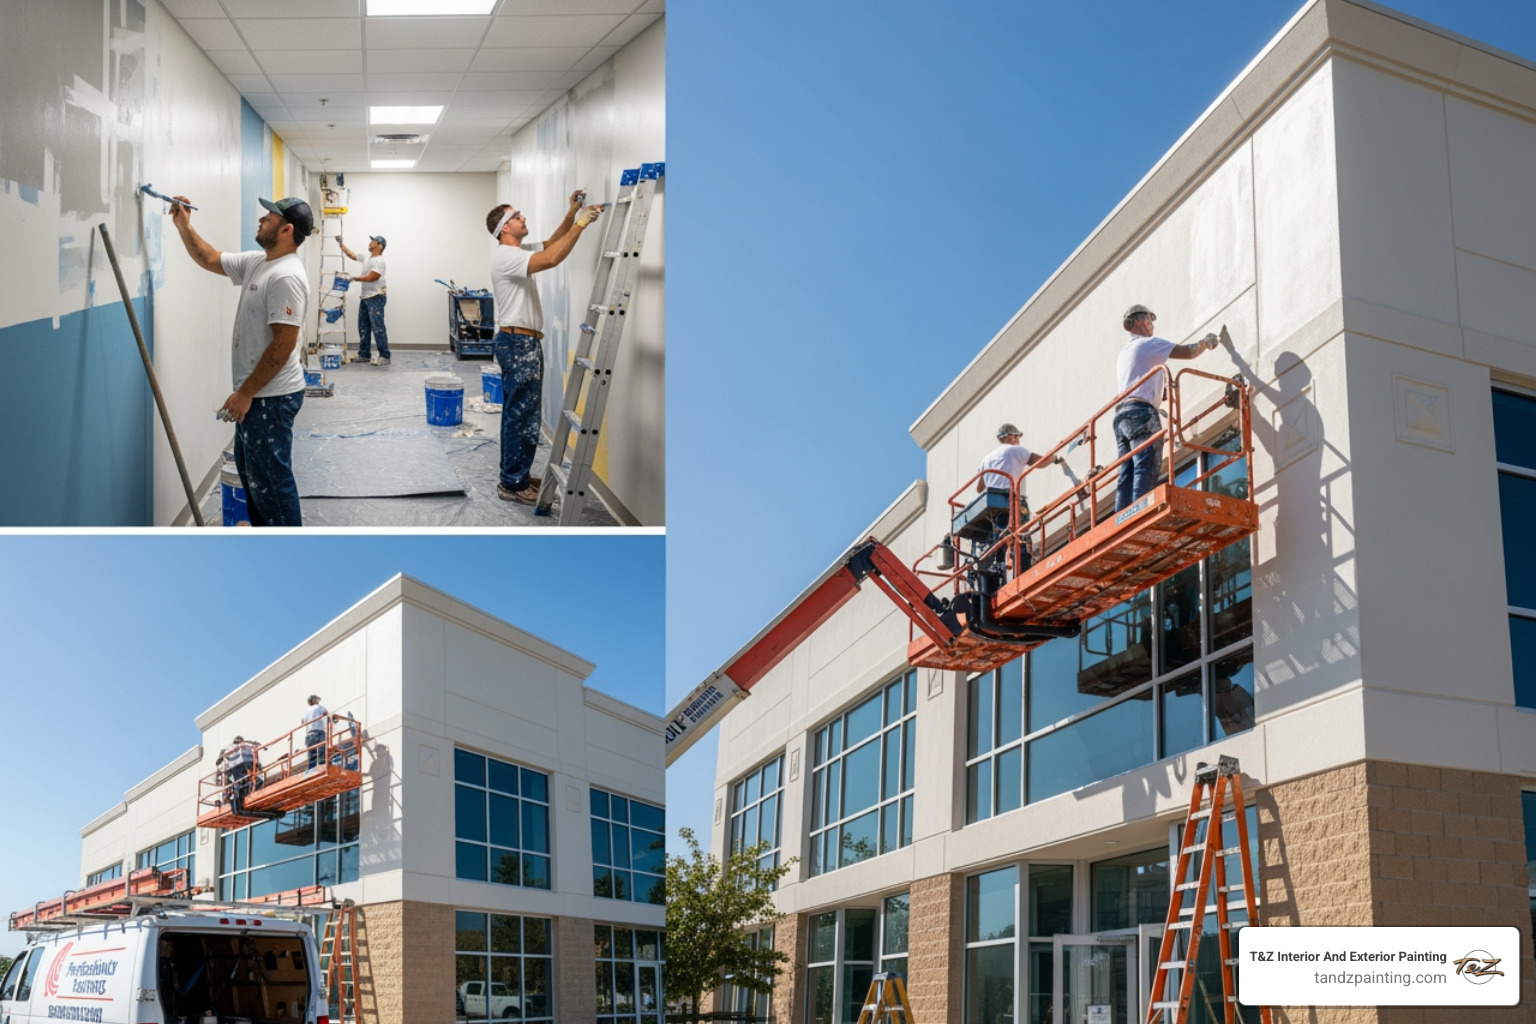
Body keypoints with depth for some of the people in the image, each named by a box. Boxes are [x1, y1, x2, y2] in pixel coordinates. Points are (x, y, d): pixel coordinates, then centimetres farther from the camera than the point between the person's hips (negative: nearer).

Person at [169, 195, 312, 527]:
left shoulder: (286, 276, -23)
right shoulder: (257, 262, 9)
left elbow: (283, 344, -26)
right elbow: (210, 260, 26)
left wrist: (245, 394, -23)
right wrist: (183, 225, 14)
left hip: (271, 397, -11)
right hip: (255, 394, 11)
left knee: (270, 480, -6)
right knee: (253, 474, 22)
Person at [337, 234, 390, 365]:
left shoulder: (379, 261, -13)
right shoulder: (367, 258, 15)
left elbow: (371, 278, -20)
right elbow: (351, 255, 24)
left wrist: (354, 279, -11)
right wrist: (341, 244, 20)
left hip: (375, 297, -10)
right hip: (364, 297, 10)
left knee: (377, 327, -13)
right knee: (363, 327, 12)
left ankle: (384, 356, -14)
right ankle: (364, 354, 19)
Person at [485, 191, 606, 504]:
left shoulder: (516, 254, 15)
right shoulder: (506, 256, -18)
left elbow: (549, 245, 24)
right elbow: (552, 258, -31)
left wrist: (570, 214, 11)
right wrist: (581, 223, -26)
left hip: (521, 342, 11)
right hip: (518, 343, -11)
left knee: (518, 413, 16)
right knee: (523, 415, -8)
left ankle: (514, 476, 24)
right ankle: (513, 484, -3)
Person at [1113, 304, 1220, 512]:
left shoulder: (1123, 353, 29)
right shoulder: (1149, 343, 4)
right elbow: (1188, 352, 1)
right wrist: (1206, 342, 20)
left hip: (1121, 414, 8)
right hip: (1141, 411, -8)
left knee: (1127, 476, 0)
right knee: (1146, 470, -16)